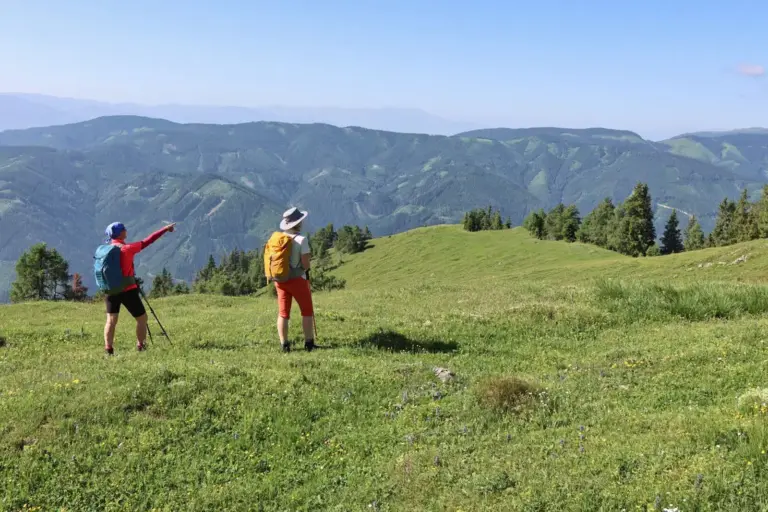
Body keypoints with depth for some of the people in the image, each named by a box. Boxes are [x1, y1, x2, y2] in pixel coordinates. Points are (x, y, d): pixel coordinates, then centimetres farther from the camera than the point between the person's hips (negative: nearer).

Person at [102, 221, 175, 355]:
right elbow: (148, 240, -10)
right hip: (127, 290, -6)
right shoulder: (127, 248, -14)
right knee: (142, 318, 8)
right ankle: (140, 347, 8)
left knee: (111, 321, 9)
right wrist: (165, 229, -3)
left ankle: (108, 350, 5)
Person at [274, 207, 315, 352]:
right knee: (307, 312, 9)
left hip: (280, 280, 5)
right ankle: (309, 343, 9)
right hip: (297, 280, -5)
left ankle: (284, 345, 8)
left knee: (283, 313, 8)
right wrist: (308, 258, 4)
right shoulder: (301, 240, -15)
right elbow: (306, 264, -17)